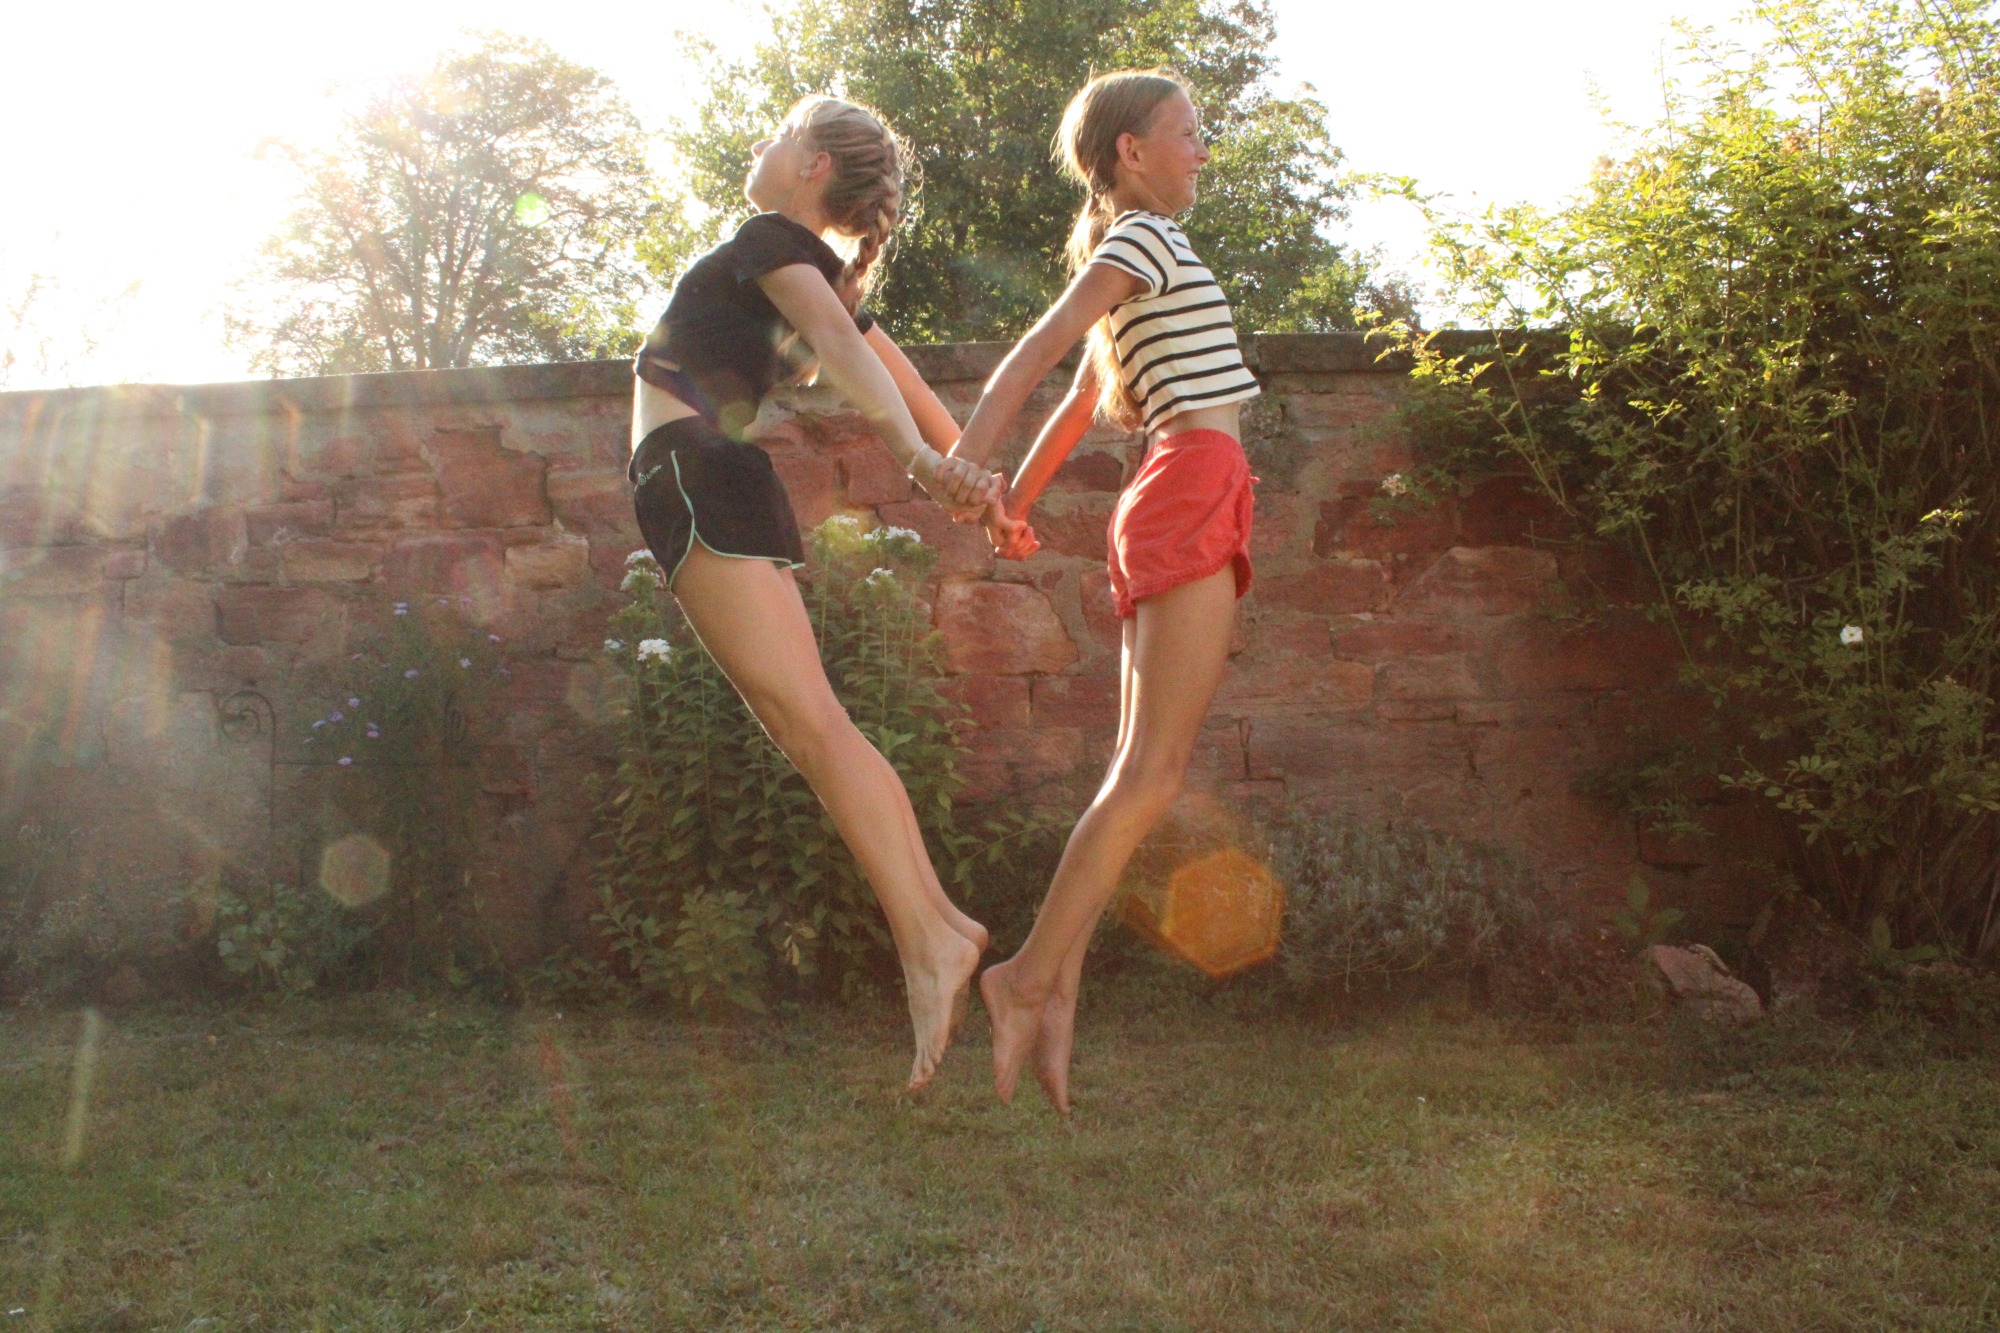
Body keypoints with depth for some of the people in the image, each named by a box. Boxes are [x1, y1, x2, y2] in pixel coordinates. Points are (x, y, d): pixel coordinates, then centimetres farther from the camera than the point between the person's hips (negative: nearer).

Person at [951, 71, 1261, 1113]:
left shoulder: (1131, 253, 27)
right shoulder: (1143, 241, -1)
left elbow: (1077, 406, 31)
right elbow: (1039, 347, -14)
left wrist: (1016, 502, 36)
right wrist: (966, 457, -25)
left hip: (1169, 509, 9)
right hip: (1195, 489, -9)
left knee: (1137, 773, 3)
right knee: (1152, 772, -13)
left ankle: (1057, 1001, 0)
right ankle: (1029, 978, -13)